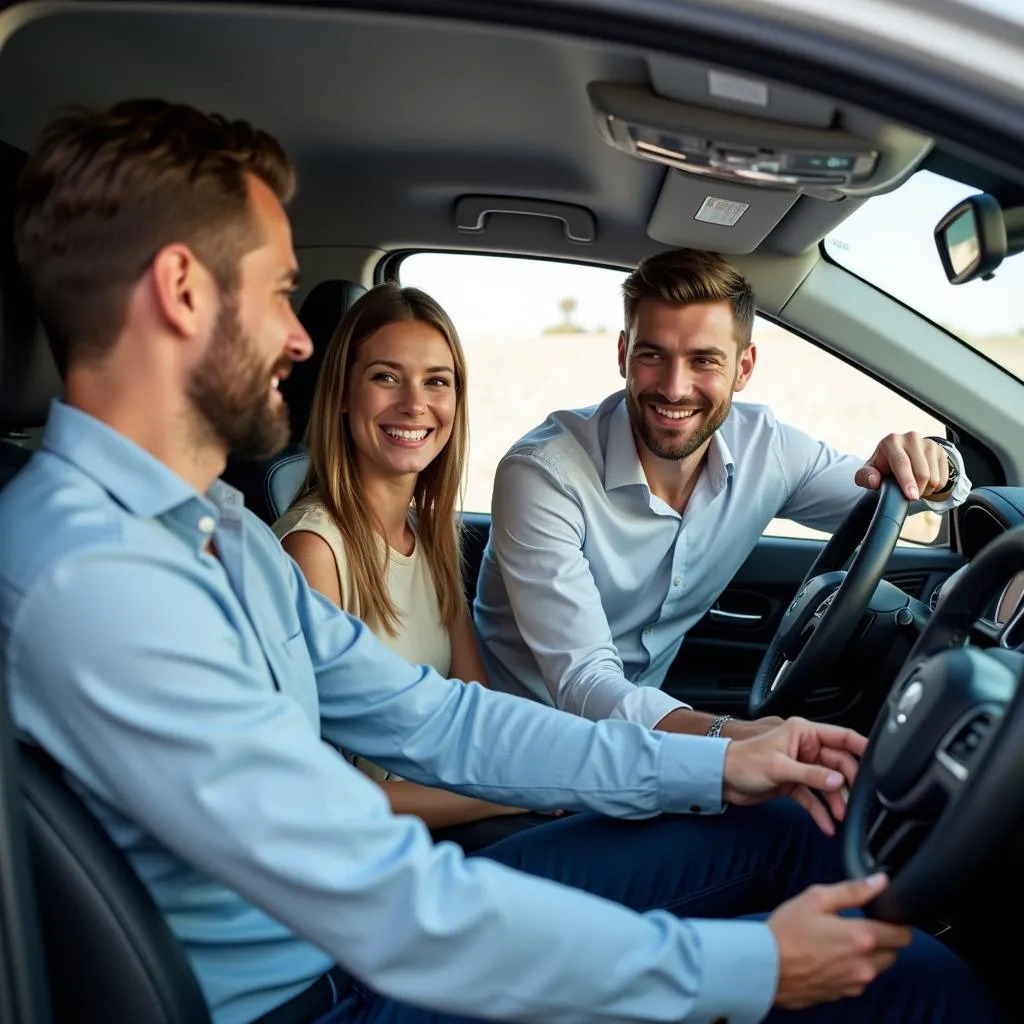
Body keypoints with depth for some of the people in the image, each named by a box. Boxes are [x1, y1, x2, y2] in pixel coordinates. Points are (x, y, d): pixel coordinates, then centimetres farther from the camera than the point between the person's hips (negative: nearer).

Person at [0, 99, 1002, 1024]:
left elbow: (426, 718, 6)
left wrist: (711, 767, 1)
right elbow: (399, 916, -30)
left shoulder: (220, 527, 5)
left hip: (369, 928, 9)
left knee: (773, 829, 10)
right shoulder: (89, 579, -28)